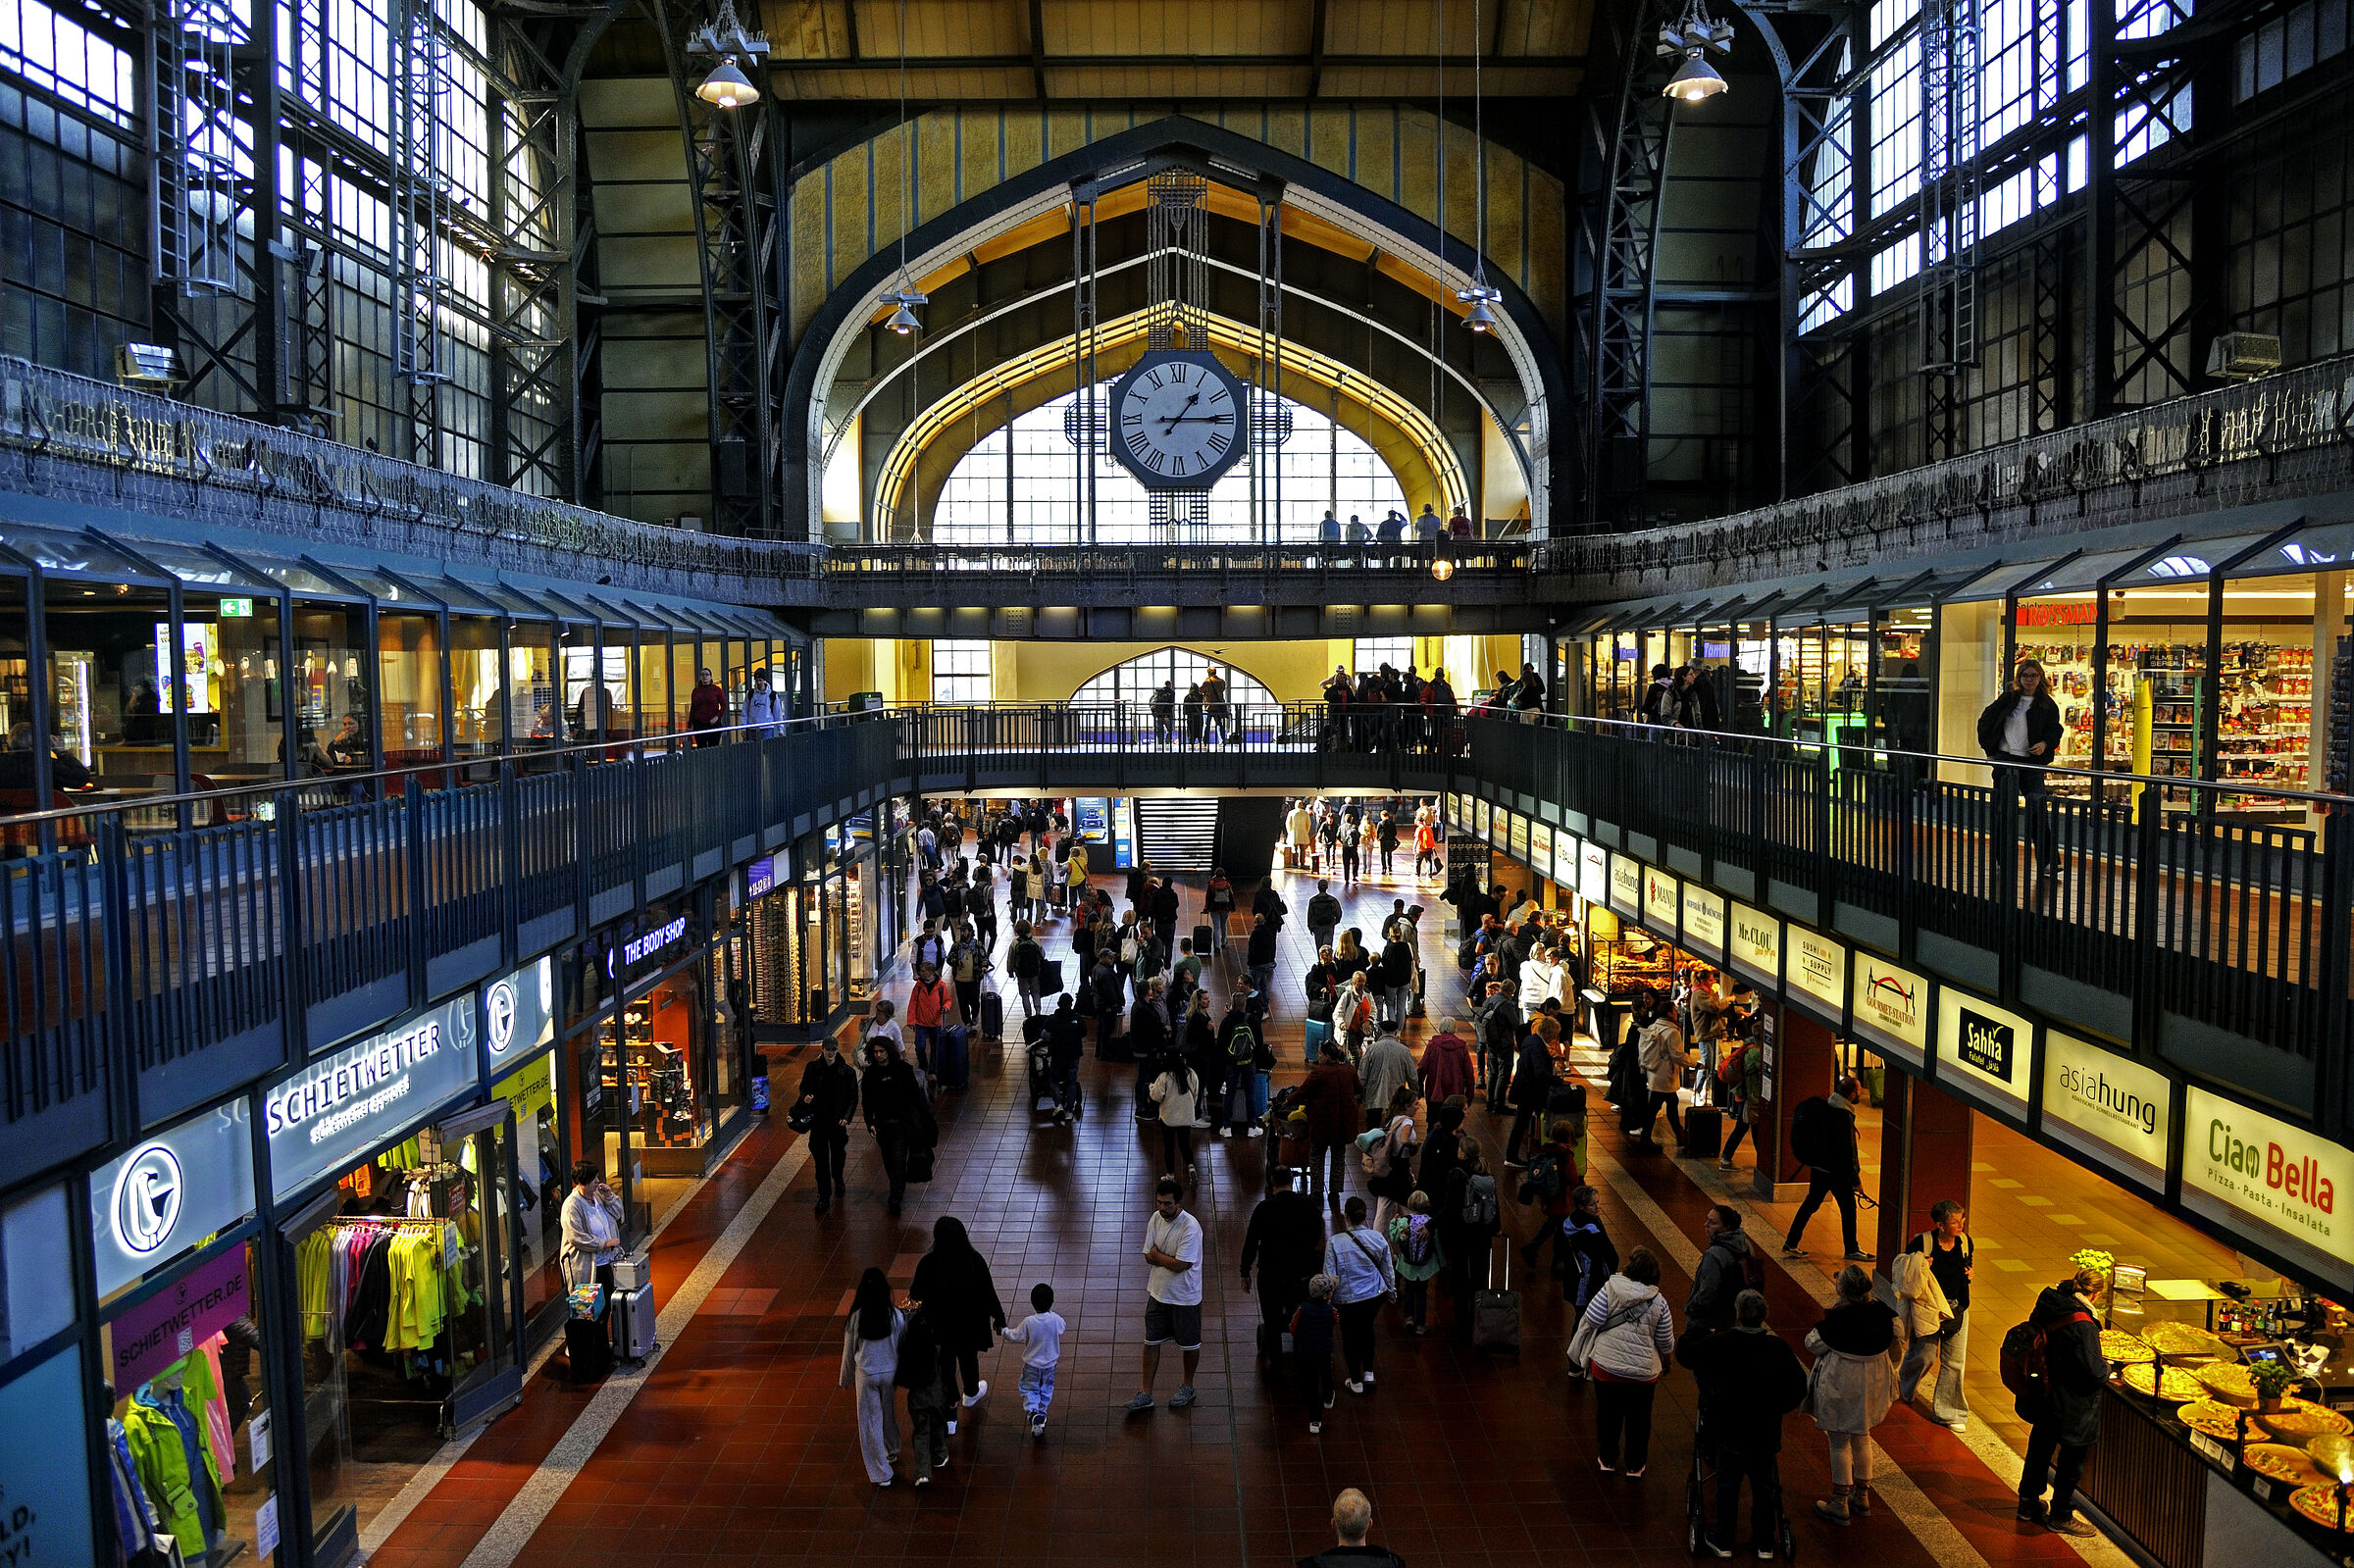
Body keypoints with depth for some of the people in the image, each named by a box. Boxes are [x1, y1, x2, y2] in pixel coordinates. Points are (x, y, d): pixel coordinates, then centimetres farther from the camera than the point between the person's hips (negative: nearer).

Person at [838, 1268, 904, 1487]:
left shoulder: (856, 1318, -17)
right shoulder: (896, 1316, -15)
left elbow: (849, 1351, -4)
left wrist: (847, 1378, 11)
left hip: (866, 1375, -2)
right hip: (890, 1372, 2)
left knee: (870, 1422, 10)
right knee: (889, 1415, 26)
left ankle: (881, 1474, 15)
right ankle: (892, 1453, 48)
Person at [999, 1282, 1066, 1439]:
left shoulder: (1028, 1322, -23)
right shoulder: (1056, 1320, -19)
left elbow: (1015, 1337, -11)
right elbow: (1063, 1328, 4)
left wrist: (1004, 1331, 7)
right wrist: (1051, 1312, 13)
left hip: (1031, 1364, -2)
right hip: (1050, 1364, 2)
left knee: (1029, 1390, 12)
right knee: (1046, 1390, 23)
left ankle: (1033, 1412, -11)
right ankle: (1042, 1413, 31)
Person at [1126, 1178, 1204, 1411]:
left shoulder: (1190, 1227, -26)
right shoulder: (1156, 1219, -5)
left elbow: (1180, 1265, -28)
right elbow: (1149, 1257, -3)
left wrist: (1157, 1255, -14)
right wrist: (1169, 1260, -19)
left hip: (1185, 1297, -5)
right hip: (1158, 1293, 5)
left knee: (1190, 1344, 14)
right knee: (1151, 1343, 11)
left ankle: (1187, 1386, 36)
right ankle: (1145, 1393, 22)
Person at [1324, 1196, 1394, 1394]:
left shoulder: (1335, 1242, -23)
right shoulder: (1377, 1237, -12)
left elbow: (1330, 1275, -16)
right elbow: (1387, 1268, 0)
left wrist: (1328, 1301, -2)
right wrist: (1391, 1290, 18)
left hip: (1348, 1298, -3)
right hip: (1375, 1295, 3)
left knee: (1350, 1337, 18)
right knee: (1367, 1329, 29)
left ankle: (1356, 1382, 33)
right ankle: (1368, 1374, 34)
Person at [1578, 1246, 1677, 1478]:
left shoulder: (1611, 1289, -14)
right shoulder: (1658, 1302, -7)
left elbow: (1592, 1320, -16)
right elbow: (1666, 1342, 0)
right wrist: (1667, 1360, 21)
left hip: (1606, 1366, -1)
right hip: (1644, 1372, 1)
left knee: (1608, 1414, 18)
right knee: (1639, 1418, 19)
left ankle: (1608, 1460, 32)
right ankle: (1635, 1465, 30)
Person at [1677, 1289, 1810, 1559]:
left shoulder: (1720, 1342, -19)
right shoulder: (1778, 1348, -13)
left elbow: (1684, 1353, -8)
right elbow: (1798, 1388, -6)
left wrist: (1695, 1329, 9)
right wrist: (1776, 1407, 8)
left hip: (1729, 1433, -1)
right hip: (1766, 1435, 1)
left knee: (1727, 1486, 14)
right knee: (1764, 1487, 17)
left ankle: (1722, 1541, 27)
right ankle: (1765, 1544, 29)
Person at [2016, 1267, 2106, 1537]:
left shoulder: (2044, 1308, -4)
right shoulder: (2082, 1326, -28)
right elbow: (2094, 1372, -24)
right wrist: (2106, 1368, -2)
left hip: (2042, 1400, 8)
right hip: (2070, 1405, -8)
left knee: (2040, 1449, 24)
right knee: (2071, 1460, 12)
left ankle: (2029, 1503, 40)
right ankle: (2061, 1516, 25)